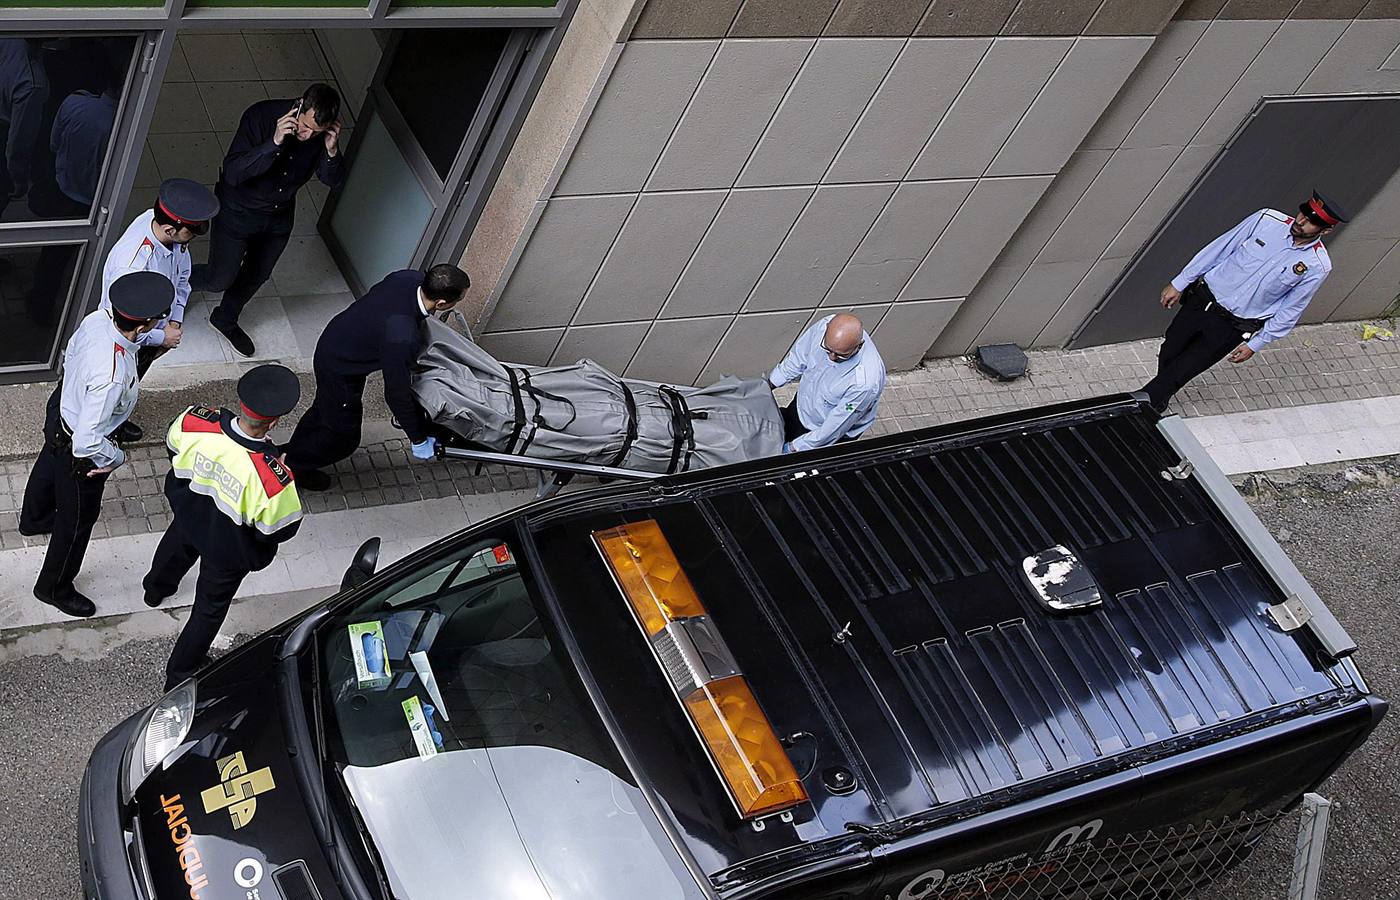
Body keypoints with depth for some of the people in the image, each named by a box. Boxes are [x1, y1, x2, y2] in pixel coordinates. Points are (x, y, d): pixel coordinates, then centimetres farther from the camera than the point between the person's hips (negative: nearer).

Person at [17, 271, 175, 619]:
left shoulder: (97, 318, -23)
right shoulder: (112, 376, -47)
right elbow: (87, 443, -42)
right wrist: (115, 457, -22)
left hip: (61, 407, 8)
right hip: (78, 450, -8)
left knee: (49, 467, 39)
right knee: (78, 518, 18)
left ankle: (34, 519, 72)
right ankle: (54, 588, 44)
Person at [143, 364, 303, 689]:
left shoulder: (196, 423, -34)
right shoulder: (272, 478, -46)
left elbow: (172, 445, -8)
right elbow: (280, 528, -28)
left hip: (187, 514, 5)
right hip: (229, 549, -5)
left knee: (176, 549, 41)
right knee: (210, 608, 24)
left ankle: (156, 587, 76)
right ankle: (180, 675, 47)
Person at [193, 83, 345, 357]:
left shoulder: (326, 131, -19)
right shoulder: (261, 115, -31)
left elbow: (332, 180, -10)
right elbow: (232, 174, -33)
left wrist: (332, 151, -31)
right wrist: (274, 143, -45)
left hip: (279, 217, 5)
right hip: (238, 211, -5)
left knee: (257, 275, 23)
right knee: (220, 280, 3)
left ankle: (226, 319, 51)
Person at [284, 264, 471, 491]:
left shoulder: (411, 277, -21)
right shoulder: (402, 337, -43)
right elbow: (397, 393, -31)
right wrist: (419, 440, -17)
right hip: (339, 370, -8)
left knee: (325, 409, 33)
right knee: (344, 437, 18)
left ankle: (295, 451, 59)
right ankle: (295, 466, 44)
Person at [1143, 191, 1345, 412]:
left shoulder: (1317, 267, -15)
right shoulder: (1268, 220, -12)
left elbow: (1290, 310, -4)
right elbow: (1219, 248, -2)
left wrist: (1255, 344, -1)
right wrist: (1179, 284, 2)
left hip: (1231, 327, -2)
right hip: (1202, 299, 2)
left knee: (1180, 371, 0)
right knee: (1167, 355, 14)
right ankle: (1158, 398, 42)